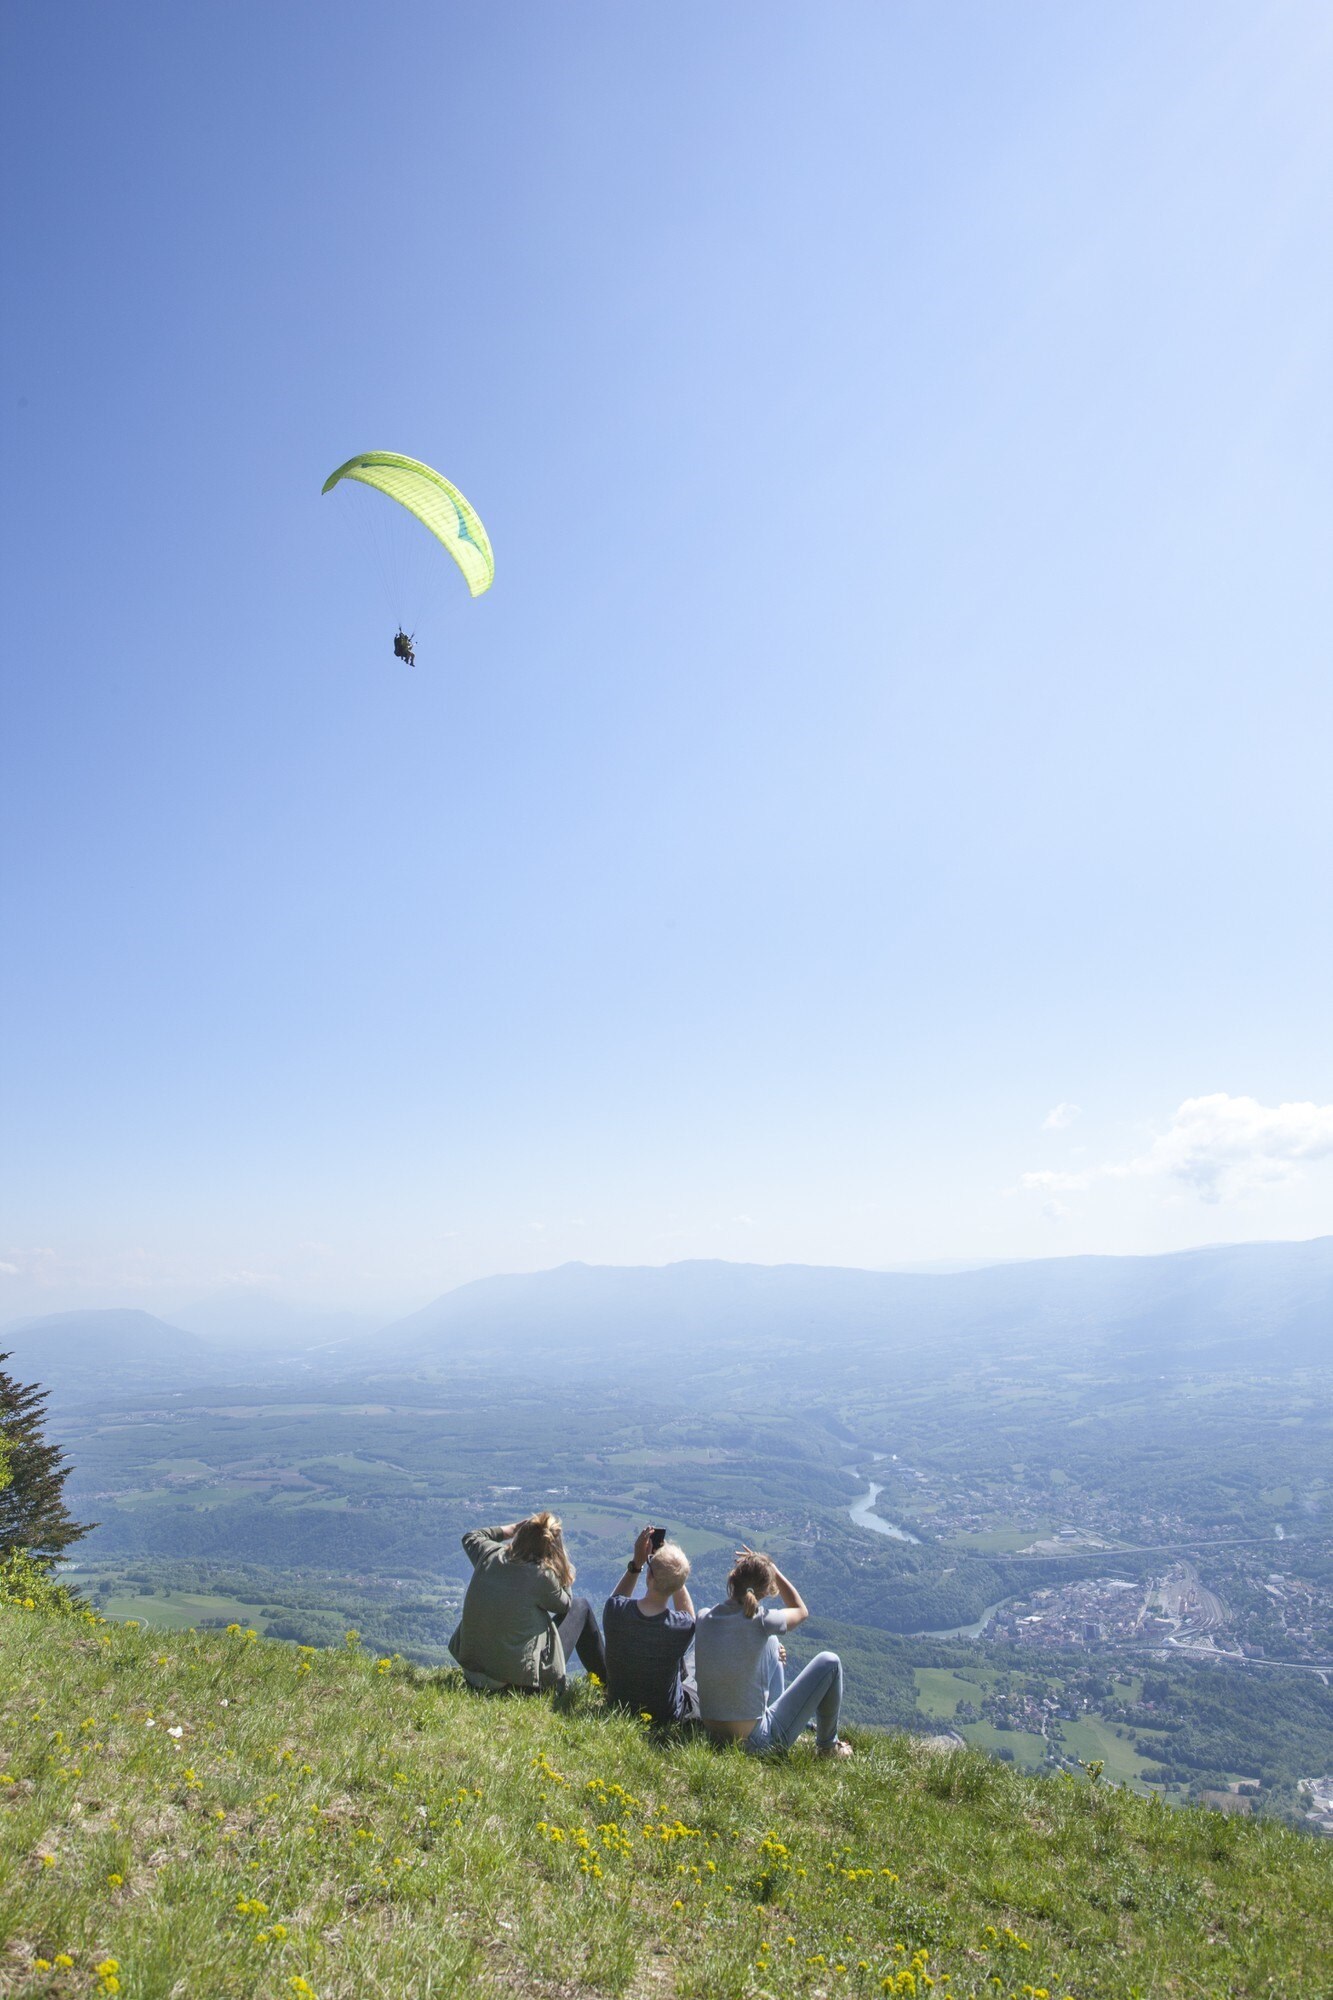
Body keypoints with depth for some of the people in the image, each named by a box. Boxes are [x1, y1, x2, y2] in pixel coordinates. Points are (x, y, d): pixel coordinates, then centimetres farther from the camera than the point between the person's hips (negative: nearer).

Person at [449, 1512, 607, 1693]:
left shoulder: (490, 1555, -7)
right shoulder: (542, 1575, -20)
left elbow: (471, 1536, 18)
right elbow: (565, 1605, 1)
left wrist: (512, 1529, 15)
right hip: (525, 1682, -5)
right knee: (581, 1606, 14)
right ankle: (605, 1681, 29)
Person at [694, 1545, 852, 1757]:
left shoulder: (704, 1618, -7)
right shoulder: (760, 1622, -21)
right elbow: (801, 1611, 1)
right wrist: (773, 1571, 2)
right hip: (757, 1743, -6)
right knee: (829, 1662, 6)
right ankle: (827, 1746, 26)